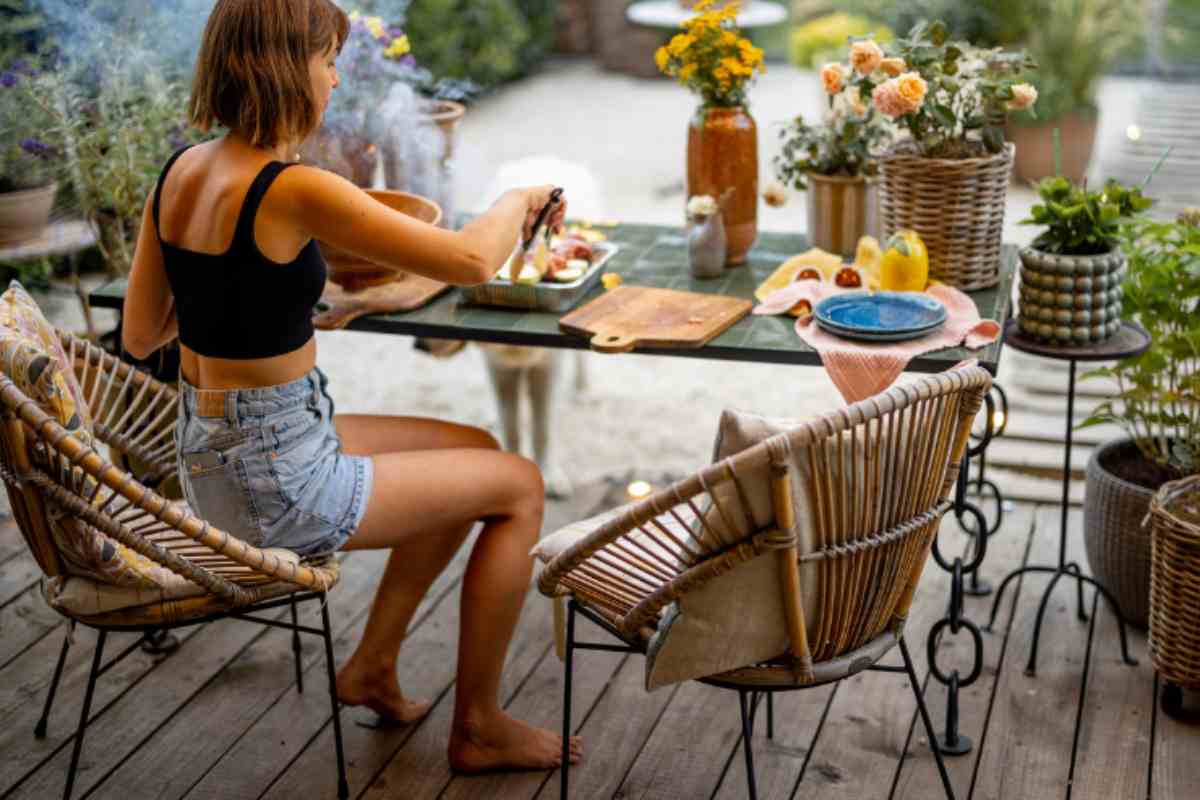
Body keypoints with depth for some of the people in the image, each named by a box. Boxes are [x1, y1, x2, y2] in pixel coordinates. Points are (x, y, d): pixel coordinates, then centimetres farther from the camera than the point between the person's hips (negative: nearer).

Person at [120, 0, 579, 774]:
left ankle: (374, 663, 28)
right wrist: (520, 199, -3)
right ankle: (480, 726, 17)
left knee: (476, 451, 21)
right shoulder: (295, 192, -23)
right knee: (520, 487, 5)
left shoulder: (179, 173, 2)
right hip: (276, 478, -9)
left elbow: (139, 335, 9)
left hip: (208, 451, 9)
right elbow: (471, 260, -24)